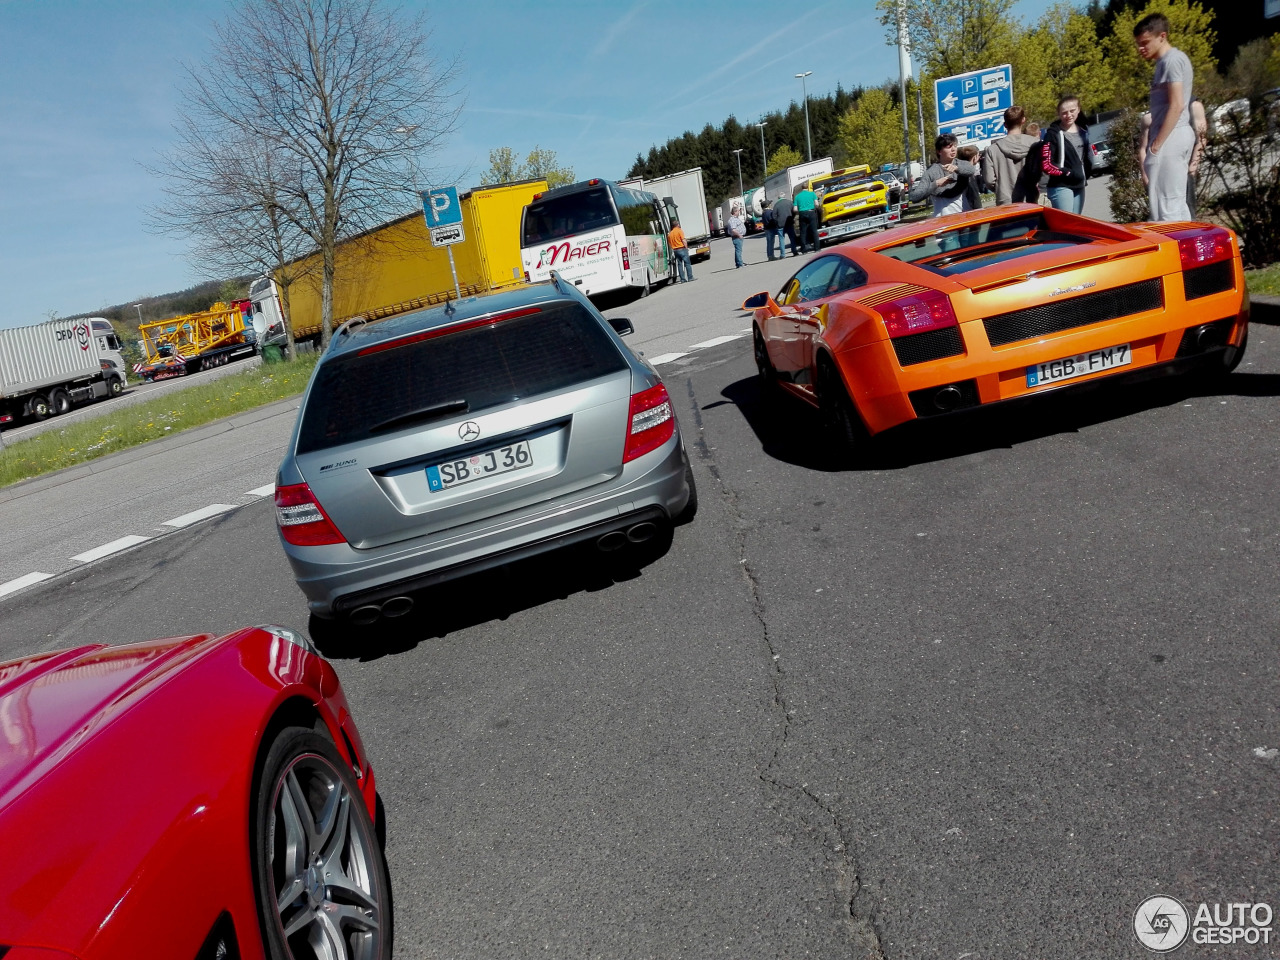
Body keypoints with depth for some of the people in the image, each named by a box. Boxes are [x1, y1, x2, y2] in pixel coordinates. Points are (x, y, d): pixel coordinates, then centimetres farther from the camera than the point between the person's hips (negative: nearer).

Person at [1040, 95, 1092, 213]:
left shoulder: (1083, 131, 13)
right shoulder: (1053, 134, -9)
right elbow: (1046, 165, -15)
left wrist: (1086, 175, 11)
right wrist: (1068, 173, -17)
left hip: (1079, 186, 8)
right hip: (1061, 187, -8)